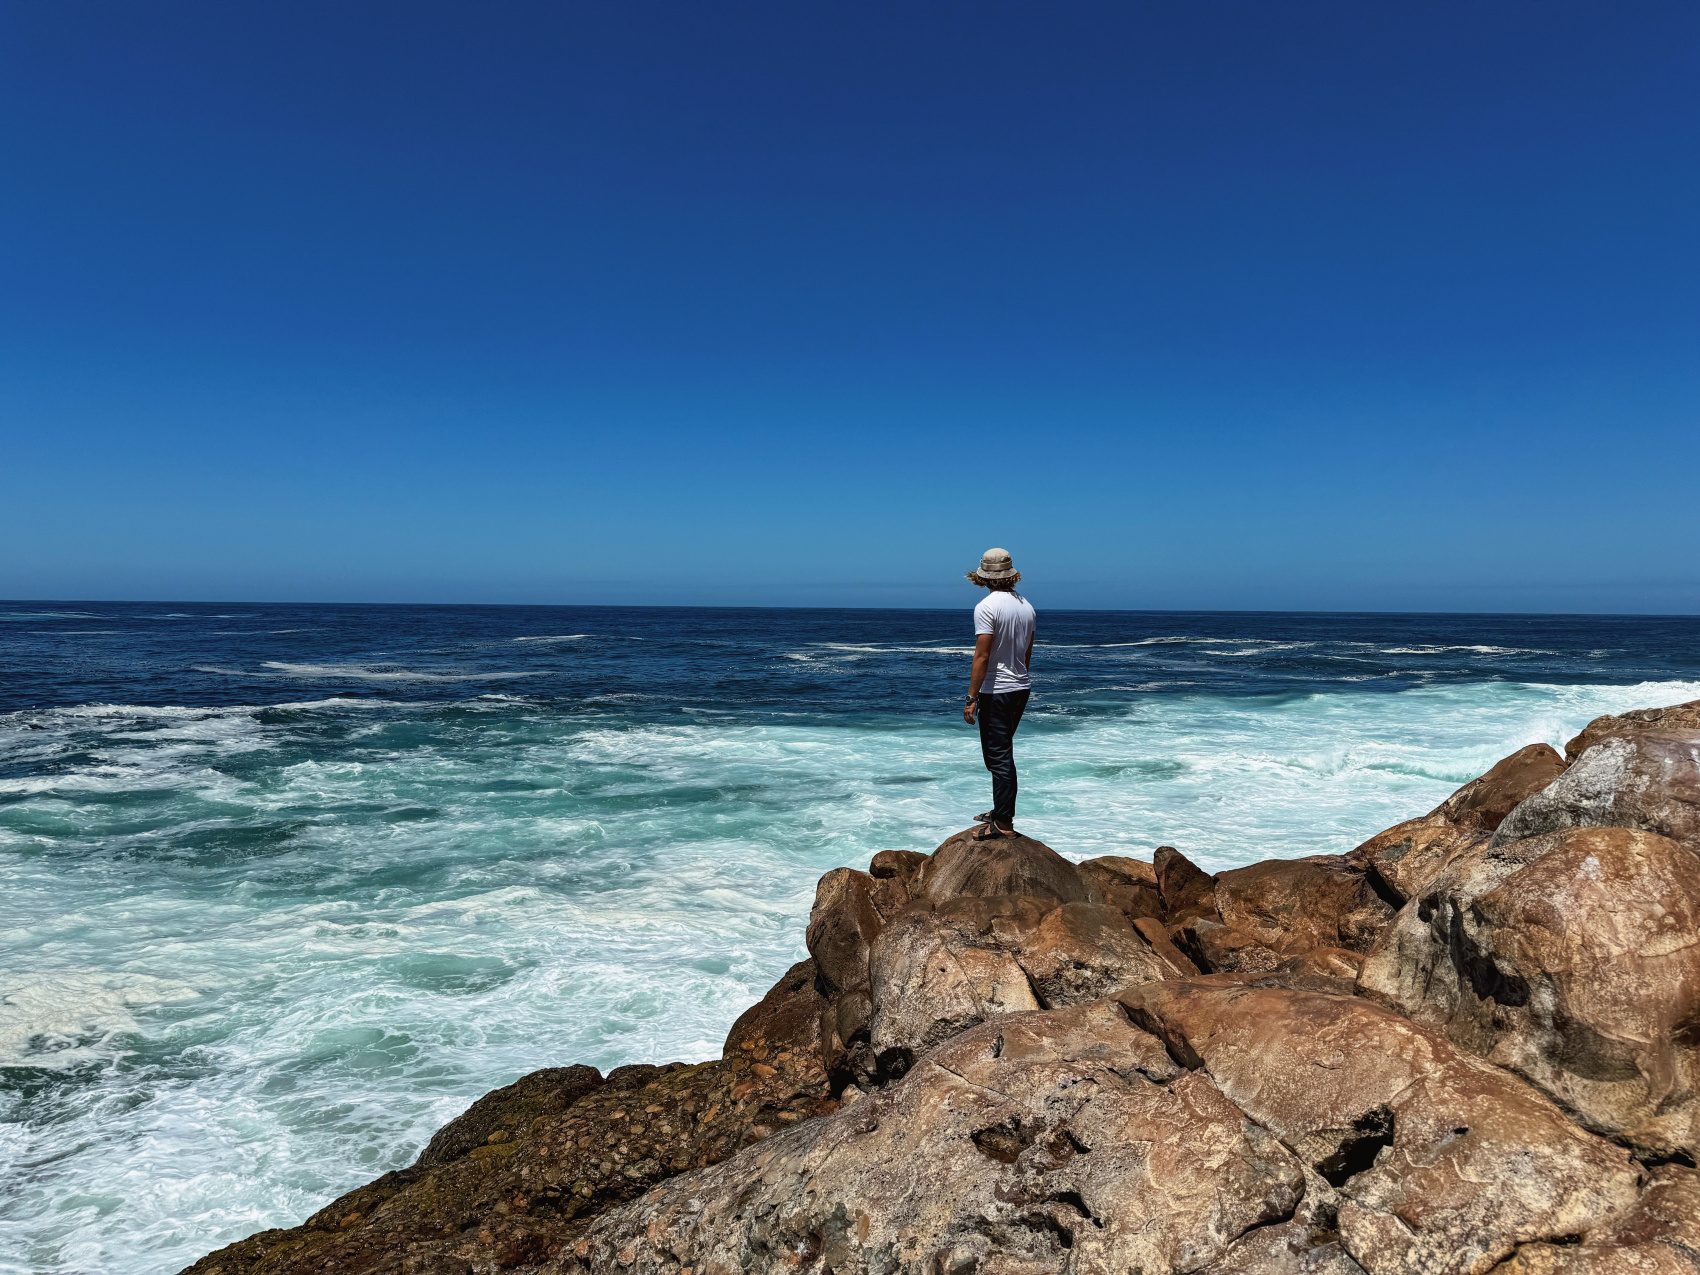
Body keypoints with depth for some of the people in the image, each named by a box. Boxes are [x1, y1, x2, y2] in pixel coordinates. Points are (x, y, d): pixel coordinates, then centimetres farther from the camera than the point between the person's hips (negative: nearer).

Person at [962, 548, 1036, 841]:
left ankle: (1003, 824, -1)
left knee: (998, 757, -4)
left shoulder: (986, 607, -16)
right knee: (1003, 753, 19)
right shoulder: (1026, 606, 8)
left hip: (996, 692, -8)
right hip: (1022, 688, 8)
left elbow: (982, 657, -20)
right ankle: (1001, 811, 30)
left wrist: (971, 698, -16)